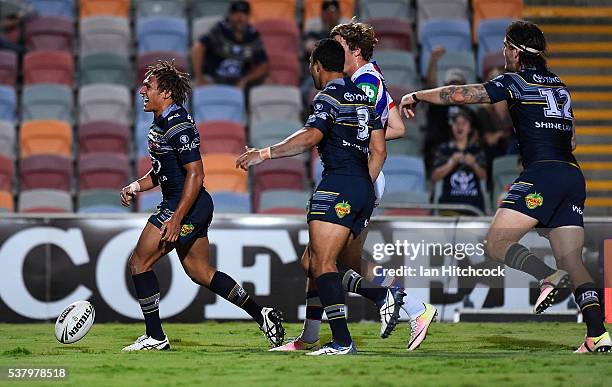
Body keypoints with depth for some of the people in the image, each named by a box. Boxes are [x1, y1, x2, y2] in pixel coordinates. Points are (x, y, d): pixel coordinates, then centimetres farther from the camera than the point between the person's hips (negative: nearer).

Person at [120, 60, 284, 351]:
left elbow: (195, 174, -23)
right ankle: (261, 314, 17)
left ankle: (155, 337, 1)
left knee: (139, 263, -5)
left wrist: (176, 220, -25)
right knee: (201, 273, 15)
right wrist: (137, 186, 8)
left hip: (187, 207, -10)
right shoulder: (160, 123, 13)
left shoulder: (179, 126, -18)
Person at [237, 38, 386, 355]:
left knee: (322, 264, -13)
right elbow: (378, 151, 20)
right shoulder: (364, 98, 20)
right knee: (311, 263, 14)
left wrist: (264, 154, -20)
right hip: (364, 190, 9)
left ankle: (342, 341, -22)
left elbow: (310, 137, -22)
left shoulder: (328, 97, -5)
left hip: (338, 186, -9)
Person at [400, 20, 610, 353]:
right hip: (573, 175, 7)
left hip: (542, 173, -7)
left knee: (496, 243, -7)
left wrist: (416, 96, 13)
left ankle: (548, 276, -32)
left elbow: (461, 95, 0)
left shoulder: (516, 82, 1)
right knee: (572, 262, 2)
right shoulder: (559, 85, 22)